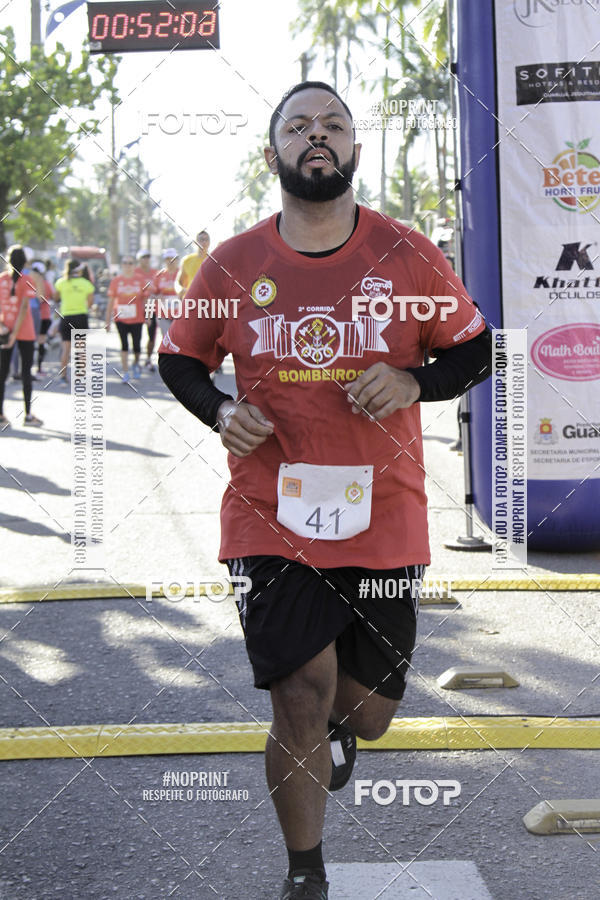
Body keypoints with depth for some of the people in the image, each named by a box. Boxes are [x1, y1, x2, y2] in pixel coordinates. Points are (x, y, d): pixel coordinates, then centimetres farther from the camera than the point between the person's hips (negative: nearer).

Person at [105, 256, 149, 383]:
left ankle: (136, 363, 35)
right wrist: (107, 321, 3)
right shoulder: (116, 280, 1)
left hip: (137, 319, 0)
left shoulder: (141, 280, 1)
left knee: (136, 344, 5)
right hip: (121, 319, 0)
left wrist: (147, 316, 8)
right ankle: (125, 372, 2)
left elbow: (145, 299, 8)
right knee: (124, 345, -1)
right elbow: (111, 301, 4)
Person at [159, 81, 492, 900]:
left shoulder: (408, 256, 0)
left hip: (385, 522, 1)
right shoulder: (232, 264, 1)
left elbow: (475, 353, 8)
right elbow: (180, 361, 14)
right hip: (272, 520, -1)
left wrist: (414, 381, -12)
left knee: (367, 713, 11)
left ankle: (336, 725, 51)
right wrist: (221, 411, -6)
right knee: (301, 698, -7)